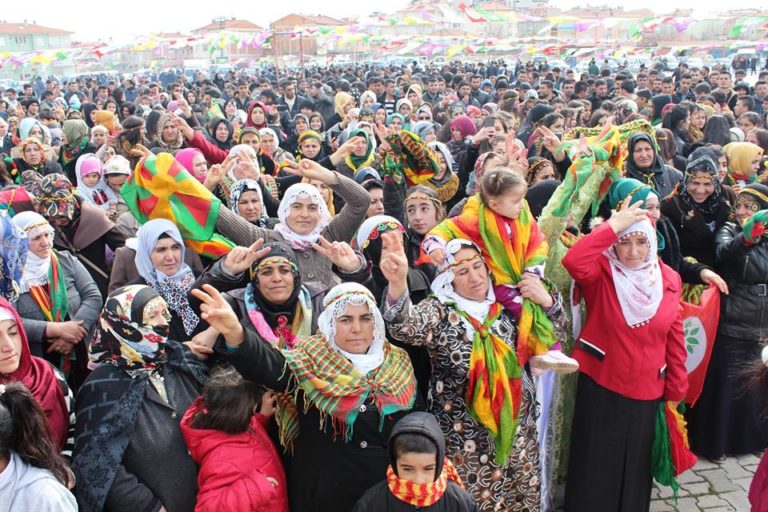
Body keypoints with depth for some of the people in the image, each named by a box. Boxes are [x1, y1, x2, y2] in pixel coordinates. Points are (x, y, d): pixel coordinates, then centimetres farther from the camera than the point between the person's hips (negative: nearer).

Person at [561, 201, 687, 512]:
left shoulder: (669, 280, 0)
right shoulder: (602, 271, -10)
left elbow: (675, 338, 4)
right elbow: (574, 262, -34)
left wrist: (676, 388, 5)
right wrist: (614, 226, -29)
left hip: (647, 391, 3)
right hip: (599, 385, -3)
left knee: (635, 466, 19)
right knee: (595, 465, 8)